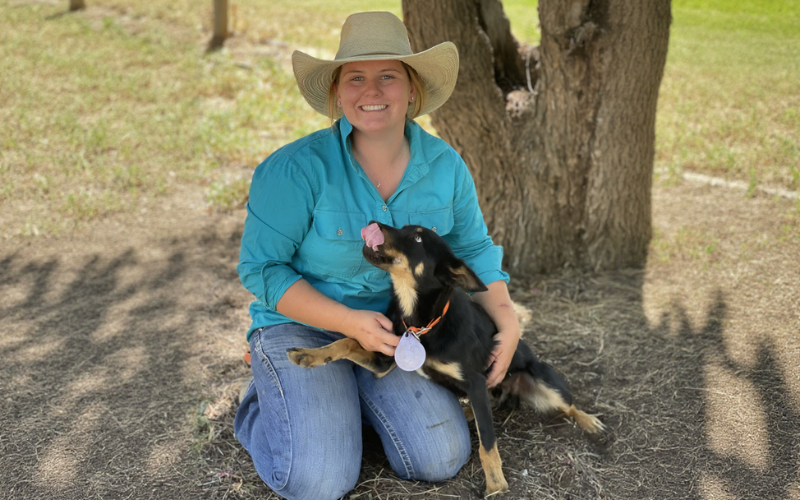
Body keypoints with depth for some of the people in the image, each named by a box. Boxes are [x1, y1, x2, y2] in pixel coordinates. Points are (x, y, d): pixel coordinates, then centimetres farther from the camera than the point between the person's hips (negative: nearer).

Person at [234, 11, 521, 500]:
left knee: (442, 460, -9)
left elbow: (473, 248, 8)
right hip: (300, 326, -4)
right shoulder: (296, 169, -20)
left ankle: (358, 396, 19)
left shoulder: (445, 166, -6)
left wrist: (504, 317, -9)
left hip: (395, 327, 4)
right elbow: (261, 268, -16)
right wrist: (351, 322, -25)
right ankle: (265, 404, 15)